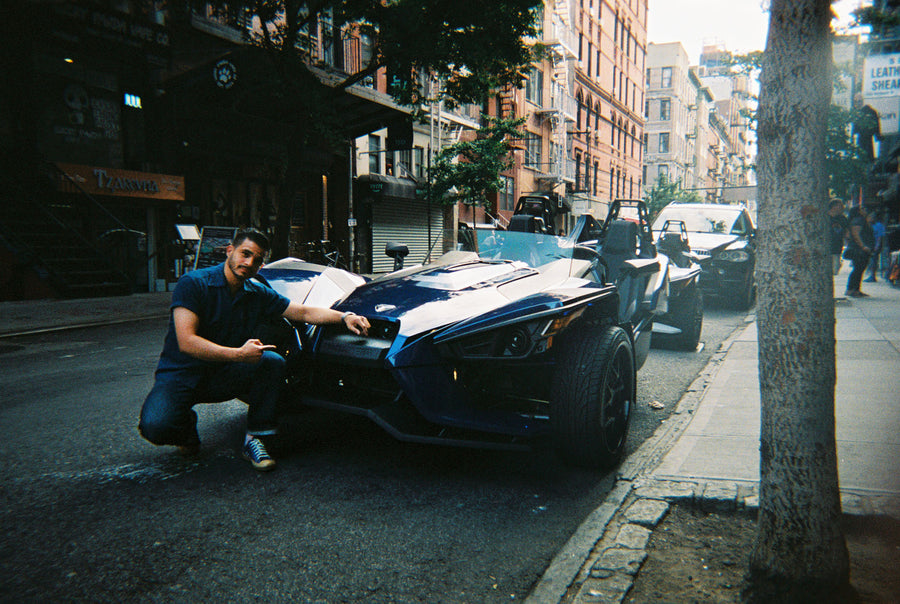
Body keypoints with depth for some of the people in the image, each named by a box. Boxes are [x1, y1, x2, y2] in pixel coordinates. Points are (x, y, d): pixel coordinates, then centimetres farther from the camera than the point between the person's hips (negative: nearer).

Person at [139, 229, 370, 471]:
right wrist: (239, 354, -35)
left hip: (223, 377, 4)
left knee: (273, 362, -23)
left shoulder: (258, 294, 2)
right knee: (156, 426, -32)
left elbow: (305, 312, 2)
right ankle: (186, 426, 6)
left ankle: (254, 438, -11)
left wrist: (344, 317, -15)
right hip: (180, 375, -4)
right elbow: (186, 342, -25)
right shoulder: (193, 283, -15)